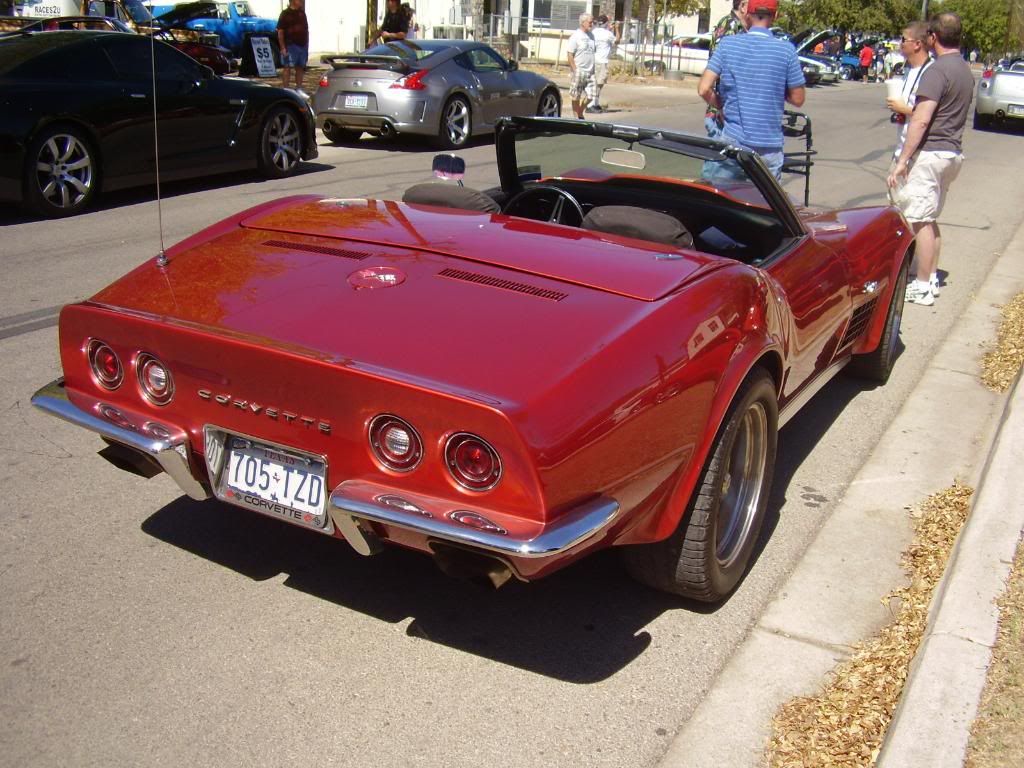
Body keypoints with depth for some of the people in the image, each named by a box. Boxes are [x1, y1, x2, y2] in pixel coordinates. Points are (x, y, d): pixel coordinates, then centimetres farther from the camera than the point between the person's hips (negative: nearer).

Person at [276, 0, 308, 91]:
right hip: (290, 45, -6)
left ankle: (299, 89, 17)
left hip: (302, 45, 6)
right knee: (287, 67, -5)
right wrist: (283, 48, -14)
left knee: (300, 67, 10)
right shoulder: (285, 14, -4)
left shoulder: (302, 13, 13)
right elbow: (280, 32, -8)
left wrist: (307, 44, 13)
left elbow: (306, 30, 19)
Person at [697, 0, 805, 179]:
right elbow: (798, 99, 1)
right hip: (770, 146, 0)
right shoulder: (786, 50, -4)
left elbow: (704, 89, -6)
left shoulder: (728, 44, -3)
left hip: (734, 141, 0)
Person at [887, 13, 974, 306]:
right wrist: (907, 110, 25)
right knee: (930, 219, 18)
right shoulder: (966, 70, 14)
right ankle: (931, 278, 25)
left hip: (930, 153, -9)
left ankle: (922, 287, -1)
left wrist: (902, 161, -21)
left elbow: (922, 121, -23)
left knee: (920, 220, -4)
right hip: (952, 152, 9)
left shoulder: (937, 70, -16)